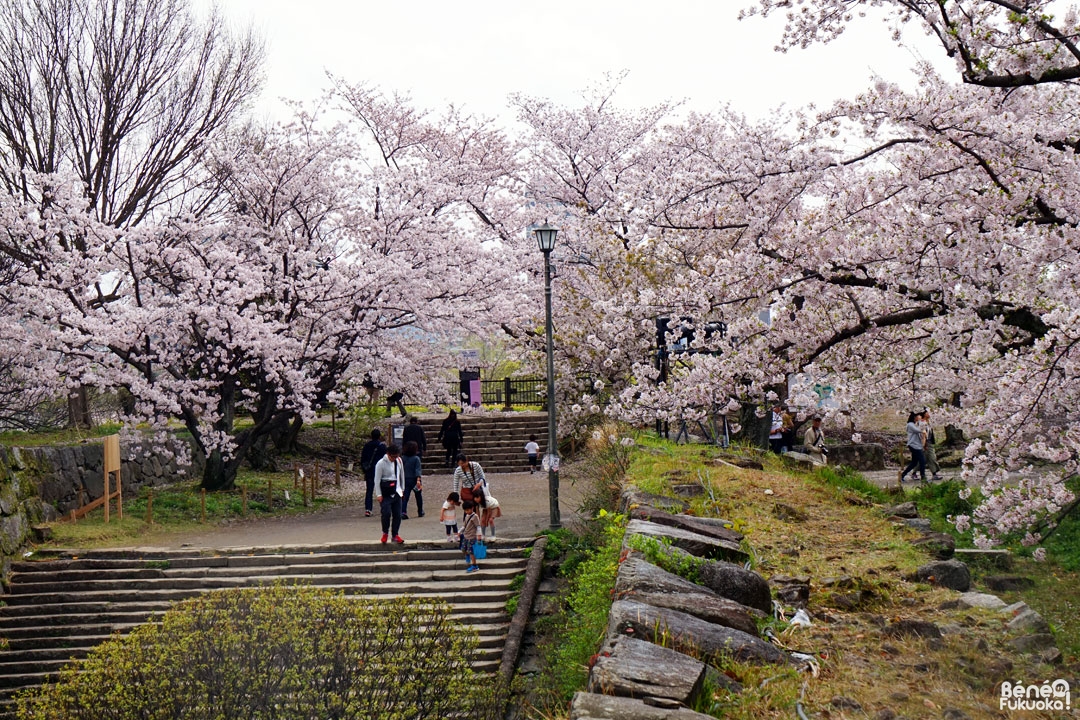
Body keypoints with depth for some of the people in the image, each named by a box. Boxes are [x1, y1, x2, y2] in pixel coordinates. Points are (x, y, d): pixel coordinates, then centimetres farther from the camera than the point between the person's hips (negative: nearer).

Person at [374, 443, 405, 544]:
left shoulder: (399, 461, 5)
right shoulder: (381, 463, -10)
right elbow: (377, 480, -7)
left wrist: (402, 489, 19)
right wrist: (379, 495, -9)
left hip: (396, 491, 5)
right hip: (385, 492, -5)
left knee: (398, 514, 1)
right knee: (386, 513, -14)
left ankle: (395, 535, 10)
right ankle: (385, 533, 7)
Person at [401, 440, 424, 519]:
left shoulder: (402, 458, -1)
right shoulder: (416, 458, -11)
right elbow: (418, 470, -19)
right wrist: (418, 479, -24)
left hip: (405, 480, 2)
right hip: (414, 480, -2)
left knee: (405, 497, -2)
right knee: (418, 496, 16)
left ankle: (403, 512, -19)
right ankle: (420, 512, 27)